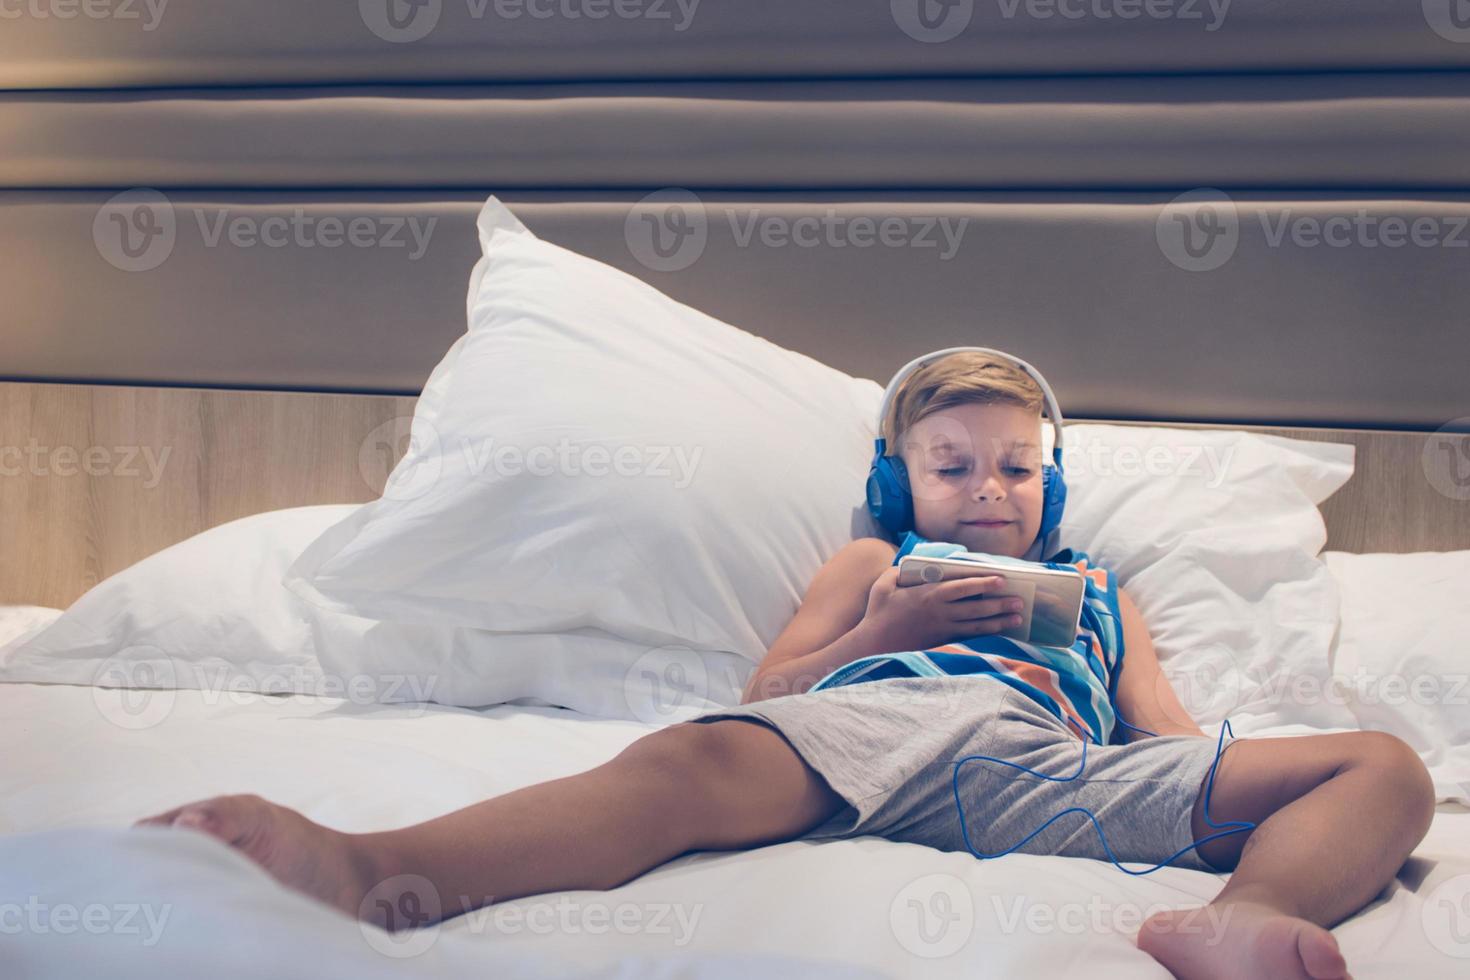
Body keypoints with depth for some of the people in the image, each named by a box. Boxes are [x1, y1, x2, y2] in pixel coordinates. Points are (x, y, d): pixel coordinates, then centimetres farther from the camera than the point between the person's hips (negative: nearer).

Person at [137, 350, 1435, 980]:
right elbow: (772, 692, 23)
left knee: (1386, 767, -18)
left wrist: (1225, 780, 2)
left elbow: (1168, 728, 26)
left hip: (1052, 764, 2)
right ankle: (369, 869, -63)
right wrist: (891, 625, 8)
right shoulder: (872, 562, 36)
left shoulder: (1097, 590, 39)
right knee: (696, 762, -36)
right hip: (875, 723, -1)